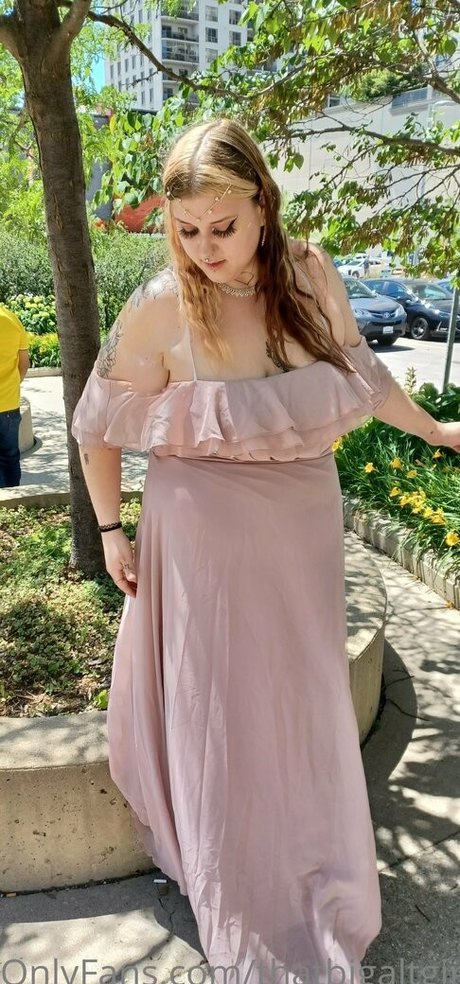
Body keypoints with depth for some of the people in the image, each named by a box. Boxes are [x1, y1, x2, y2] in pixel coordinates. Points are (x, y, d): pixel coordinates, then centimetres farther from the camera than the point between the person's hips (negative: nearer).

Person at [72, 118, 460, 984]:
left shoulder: (311, 275, -6)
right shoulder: (160, 309, -15)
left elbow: (358, 371, 11)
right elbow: (99, 427, -2)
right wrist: (111, 530, -1)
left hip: (304, 527, 4)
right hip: (205, 536, -3)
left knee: (304, 706, 19)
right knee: (222, 710, 10)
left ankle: (317, 888, 49)